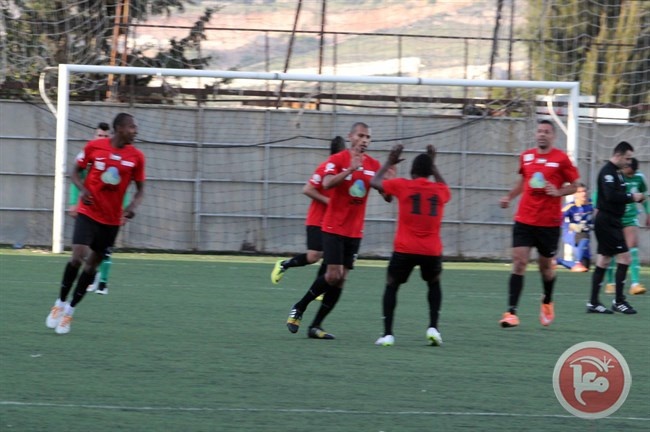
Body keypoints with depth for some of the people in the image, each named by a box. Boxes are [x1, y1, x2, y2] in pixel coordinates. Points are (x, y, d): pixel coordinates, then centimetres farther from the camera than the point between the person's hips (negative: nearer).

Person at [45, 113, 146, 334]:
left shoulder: (136, 157, -4)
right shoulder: (94, 147, -7)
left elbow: (140, 189, 5)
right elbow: (75, 171, 5)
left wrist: (132, 207, -15)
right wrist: (82, 189, -15)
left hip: (112, 219, 2)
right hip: (88, 213, -2)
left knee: (92, 264, 6)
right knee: (78, 256, -18)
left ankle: (69, 311, 18)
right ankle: (60, 303, 1)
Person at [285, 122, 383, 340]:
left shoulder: (373, 165, 7)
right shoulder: (337, 160, -7)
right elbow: (327, 183, -23)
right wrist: (351, 169, -33)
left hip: (355, 231, 5)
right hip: (334, 228, -5)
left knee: (340, 279, 2)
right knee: (333, 275, -14)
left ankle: (316, 326, 8)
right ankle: (298, 309, 7)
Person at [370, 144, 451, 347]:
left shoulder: (402, 186, -1)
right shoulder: (440, 190, 7)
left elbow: (374, 182, 14)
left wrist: (389, 163, 27)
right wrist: (433, 166, 37)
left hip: (405, 249, -2)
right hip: (432, 251, 2)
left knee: (391, 286, 14)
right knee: (434, 284, 26)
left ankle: (388, 334, 1)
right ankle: (433, 327, 8)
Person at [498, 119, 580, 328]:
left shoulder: (561, 159, -4)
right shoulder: (526, 157, 7)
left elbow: (574, 186, 1)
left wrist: (557, 192, -16)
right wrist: (509, 196, 11)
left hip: (549, 222, -2)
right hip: (524, 219, 2)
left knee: (546, 265, 11)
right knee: (519, 262, -9)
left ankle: (547, 302, 39)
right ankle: (511, 312, -12)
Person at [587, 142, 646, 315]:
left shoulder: (616, 172, 17)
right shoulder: (607, 172, -14)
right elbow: (611, 196, -26)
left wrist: (635, 197, 2)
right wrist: (632, 197, -17)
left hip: (610, 222, 10)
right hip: (607, 221, -10)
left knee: (603, 262, 10)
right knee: (624, 258, -9)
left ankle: (593, 303, 12)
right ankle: (619, 301, -5)